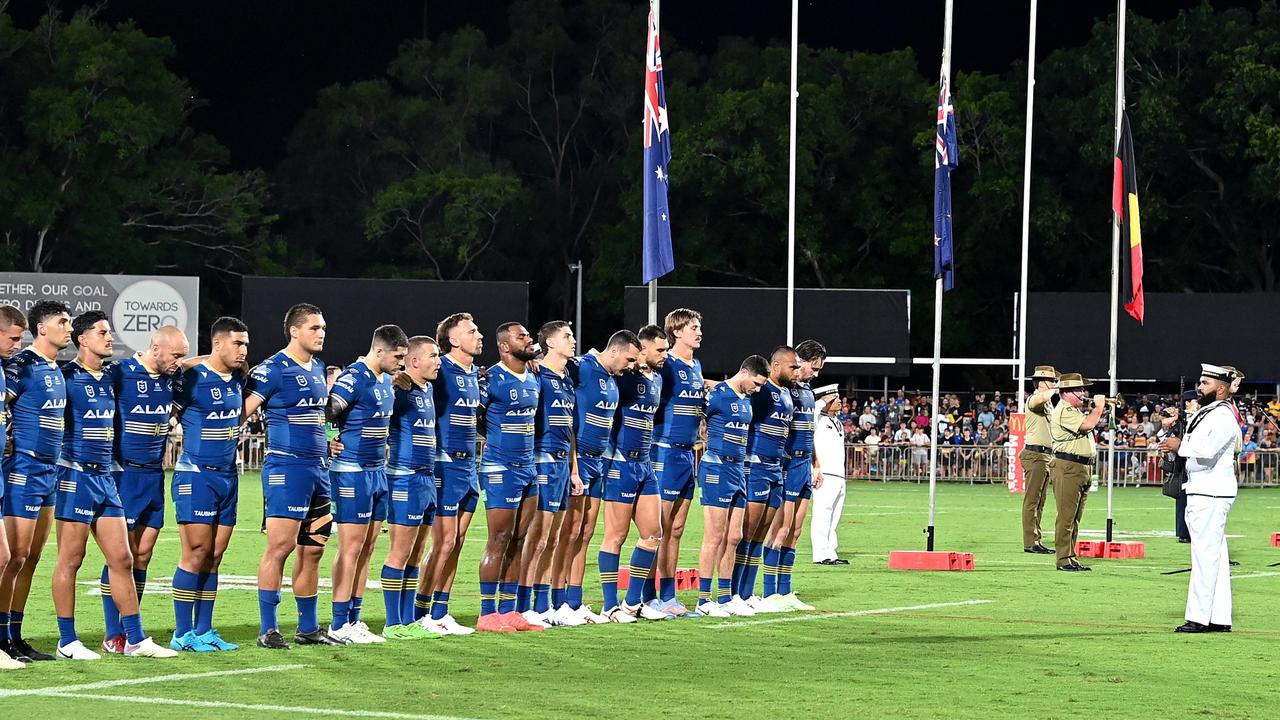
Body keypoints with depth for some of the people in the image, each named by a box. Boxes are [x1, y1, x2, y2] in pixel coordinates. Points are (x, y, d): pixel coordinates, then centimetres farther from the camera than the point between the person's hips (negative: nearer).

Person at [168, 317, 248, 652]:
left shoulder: (238, 379, 11)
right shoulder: (194, 378, -10)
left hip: (228, 475, 7)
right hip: (196, 475, -7)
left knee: (214, 556, 7)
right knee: (196, 553, -9)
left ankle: (204, 631, 12)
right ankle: (183, 634, -3)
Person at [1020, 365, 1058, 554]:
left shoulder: (1048, 403, 20)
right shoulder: (1033, 399, -11)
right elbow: (1042, 397, -34)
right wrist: (1055, 390, -16)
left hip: (1045, 455, 10)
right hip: (1035, 454, -10)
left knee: (1039, 502, 13)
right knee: (1032, 500, -10)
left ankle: (1036, 540, 17)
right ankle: (1030, 542, -11)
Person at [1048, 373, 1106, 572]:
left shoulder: (1075, 410, 21)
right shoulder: (1063, 410, -12)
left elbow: (1091, 423, 30)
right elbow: (1087, 424, -23)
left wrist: (1099, 408, 15)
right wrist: (1099, 406, -8)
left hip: (1082, 468, 10)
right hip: (1067, 468, -10)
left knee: (1075, 518, 12)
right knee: (1066, 516, -9)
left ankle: (1072, 558, 15)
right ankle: (1063, 559, -8)